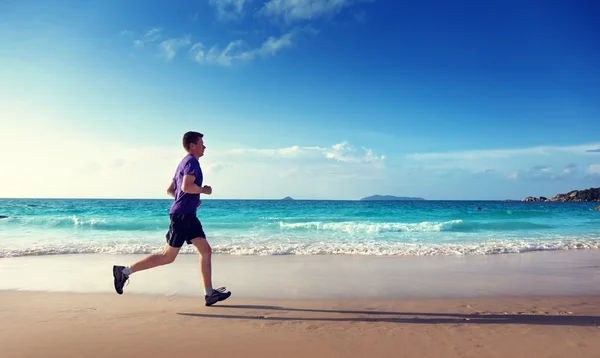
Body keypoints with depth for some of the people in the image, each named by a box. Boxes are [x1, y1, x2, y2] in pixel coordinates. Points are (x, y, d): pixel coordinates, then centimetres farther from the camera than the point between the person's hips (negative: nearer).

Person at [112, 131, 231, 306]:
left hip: (188, 215, 10)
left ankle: (209, 294, 4)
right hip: (182, 215, -10)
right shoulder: (192, 161, -9)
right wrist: (204, 190, -9)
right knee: (167, 257, -4)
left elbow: (170, 190, 24)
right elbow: (186, 186, -25)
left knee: (206, 251, 3)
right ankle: (125, 271, 7)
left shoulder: (184, 163, 21)